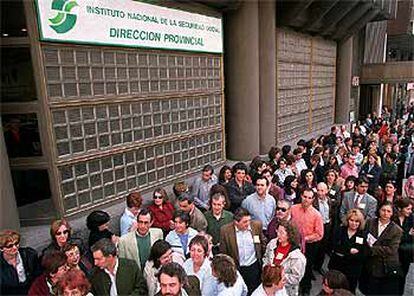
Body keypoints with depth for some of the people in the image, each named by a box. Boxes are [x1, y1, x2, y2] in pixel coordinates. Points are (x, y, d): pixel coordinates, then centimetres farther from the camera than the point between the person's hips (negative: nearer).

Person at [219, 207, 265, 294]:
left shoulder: (257, 225, -9)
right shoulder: (225, 230, -14)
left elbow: (262, 244, 8)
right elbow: (223, 252, -3)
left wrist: (261, 259, 13)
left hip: (254, 267, 1)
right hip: (236, 269, -1)